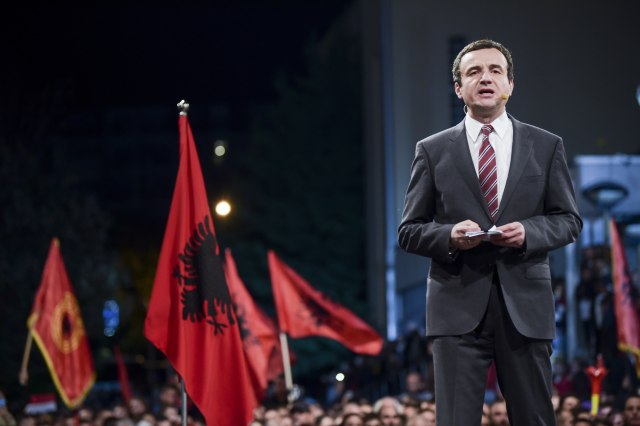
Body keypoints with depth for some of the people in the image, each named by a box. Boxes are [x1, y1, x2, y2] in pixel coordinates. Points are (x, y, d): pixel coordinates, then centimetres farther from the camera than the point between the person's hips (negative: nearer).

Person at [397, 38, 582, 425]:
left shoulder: (546, 146, 10)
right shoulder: (433, 151, 8)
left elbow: (569, 220, 11)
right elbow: (409, 231, 8)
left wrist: (528, 232, -10)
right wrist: (449, 235, -13)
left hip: (525, 305, 1)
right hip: (459, 306, -1)